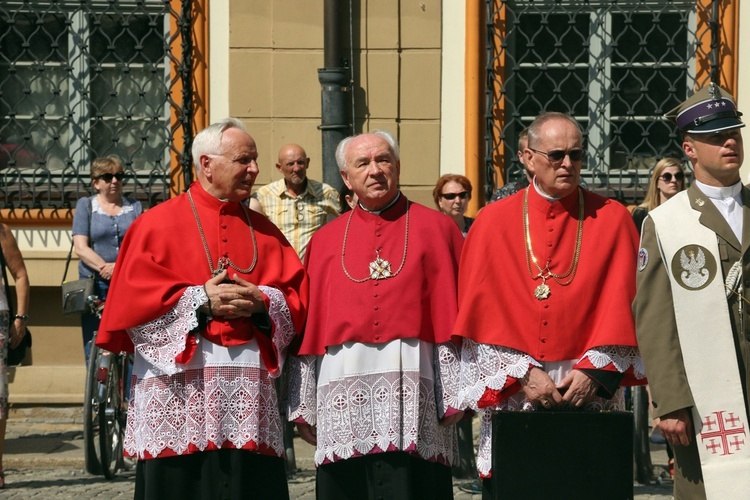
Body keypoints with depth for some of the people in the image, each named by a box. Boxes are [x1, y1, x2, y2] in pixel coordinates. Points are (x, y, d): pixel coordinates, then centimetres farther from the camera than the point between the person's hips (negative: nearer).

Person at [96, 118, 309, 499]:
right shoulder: (159, 224, 4)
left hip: (250, 383, 3)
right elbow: (132, 298, -6)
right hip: (176, 386, -3)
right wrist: (201, 300, -12)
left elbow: (297, 298, 10)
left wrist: (261, 302, -9)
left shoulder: (262, 231, 16)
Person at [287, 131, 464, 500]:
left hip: (414, 398, -2)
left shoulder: (435, 229, 8)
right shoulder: (325, 241, 15)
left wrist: (455, 394, -5)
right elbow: (308, 326, 13)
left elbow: (454, 315, 3)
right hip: (343, 397, 2)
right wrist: (304, 407, 8)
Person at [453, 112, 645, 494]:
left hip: (590, 394, 0)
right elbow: (481, 314, 1)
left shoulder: (612, 220, 5)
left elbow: (621, 307, 2)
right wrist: (522, 374, -8)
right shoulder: (493, 222, 5)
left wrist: (592, 371, -9)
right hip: (509, 395, 0)